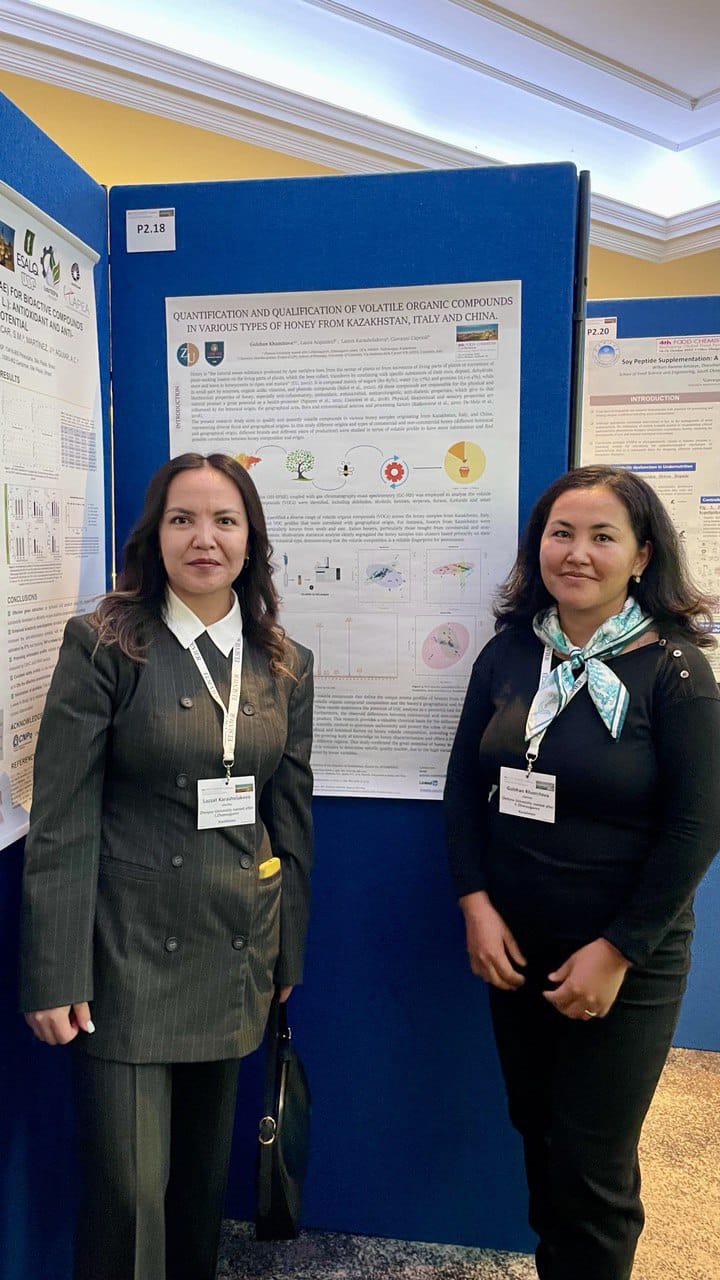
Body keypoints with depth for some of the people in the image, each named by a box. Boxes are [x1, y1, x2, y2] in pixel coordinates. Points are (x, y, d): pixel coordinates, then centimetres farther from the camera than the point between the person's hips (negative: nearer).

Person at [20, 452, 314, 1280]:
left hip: (234, 945, 4)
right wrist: (55, 976, -12)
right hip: (130, 945, -4)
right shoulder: (104, 645, -10)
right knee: (128, 1187, 3)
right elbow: (61, 821, -11)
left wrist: (287, 953, 10)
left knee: (205, 1166, 19)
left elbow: (290, 815, 7)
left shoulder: (286, 665, 3)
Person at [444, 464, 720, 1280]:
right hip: (513, 949, 4)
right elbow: (464, 784, 2)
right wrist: (475, 904, -7)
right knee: (535, 1129, 20)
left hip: (624, 962, -4)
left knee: (590, 1165, 10)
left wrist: (616, 952, -13)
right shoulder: (508, 653, -1)